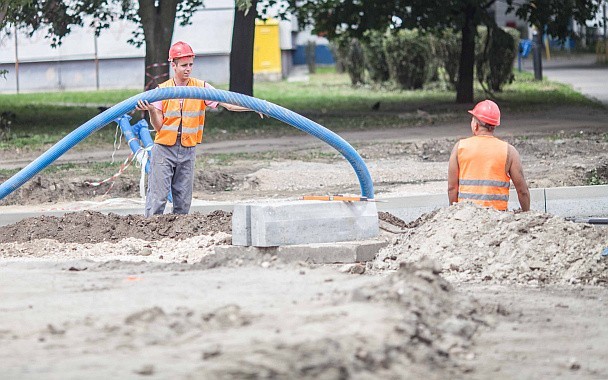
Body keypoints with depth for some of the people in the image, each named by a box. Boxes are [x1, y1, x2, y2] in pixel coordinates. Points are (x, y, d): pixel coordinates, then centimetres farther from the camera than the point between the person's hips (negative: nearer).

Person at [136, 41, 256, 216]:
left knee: (183, 201, 6)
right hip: (164, 150, -2)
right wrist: (151, 110, -25)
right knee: (157, 198, -6)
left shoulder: (201, 87, 0)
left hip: (188, 151, 2)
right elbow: (158, 126, -5)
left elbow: (227, 103, -10)